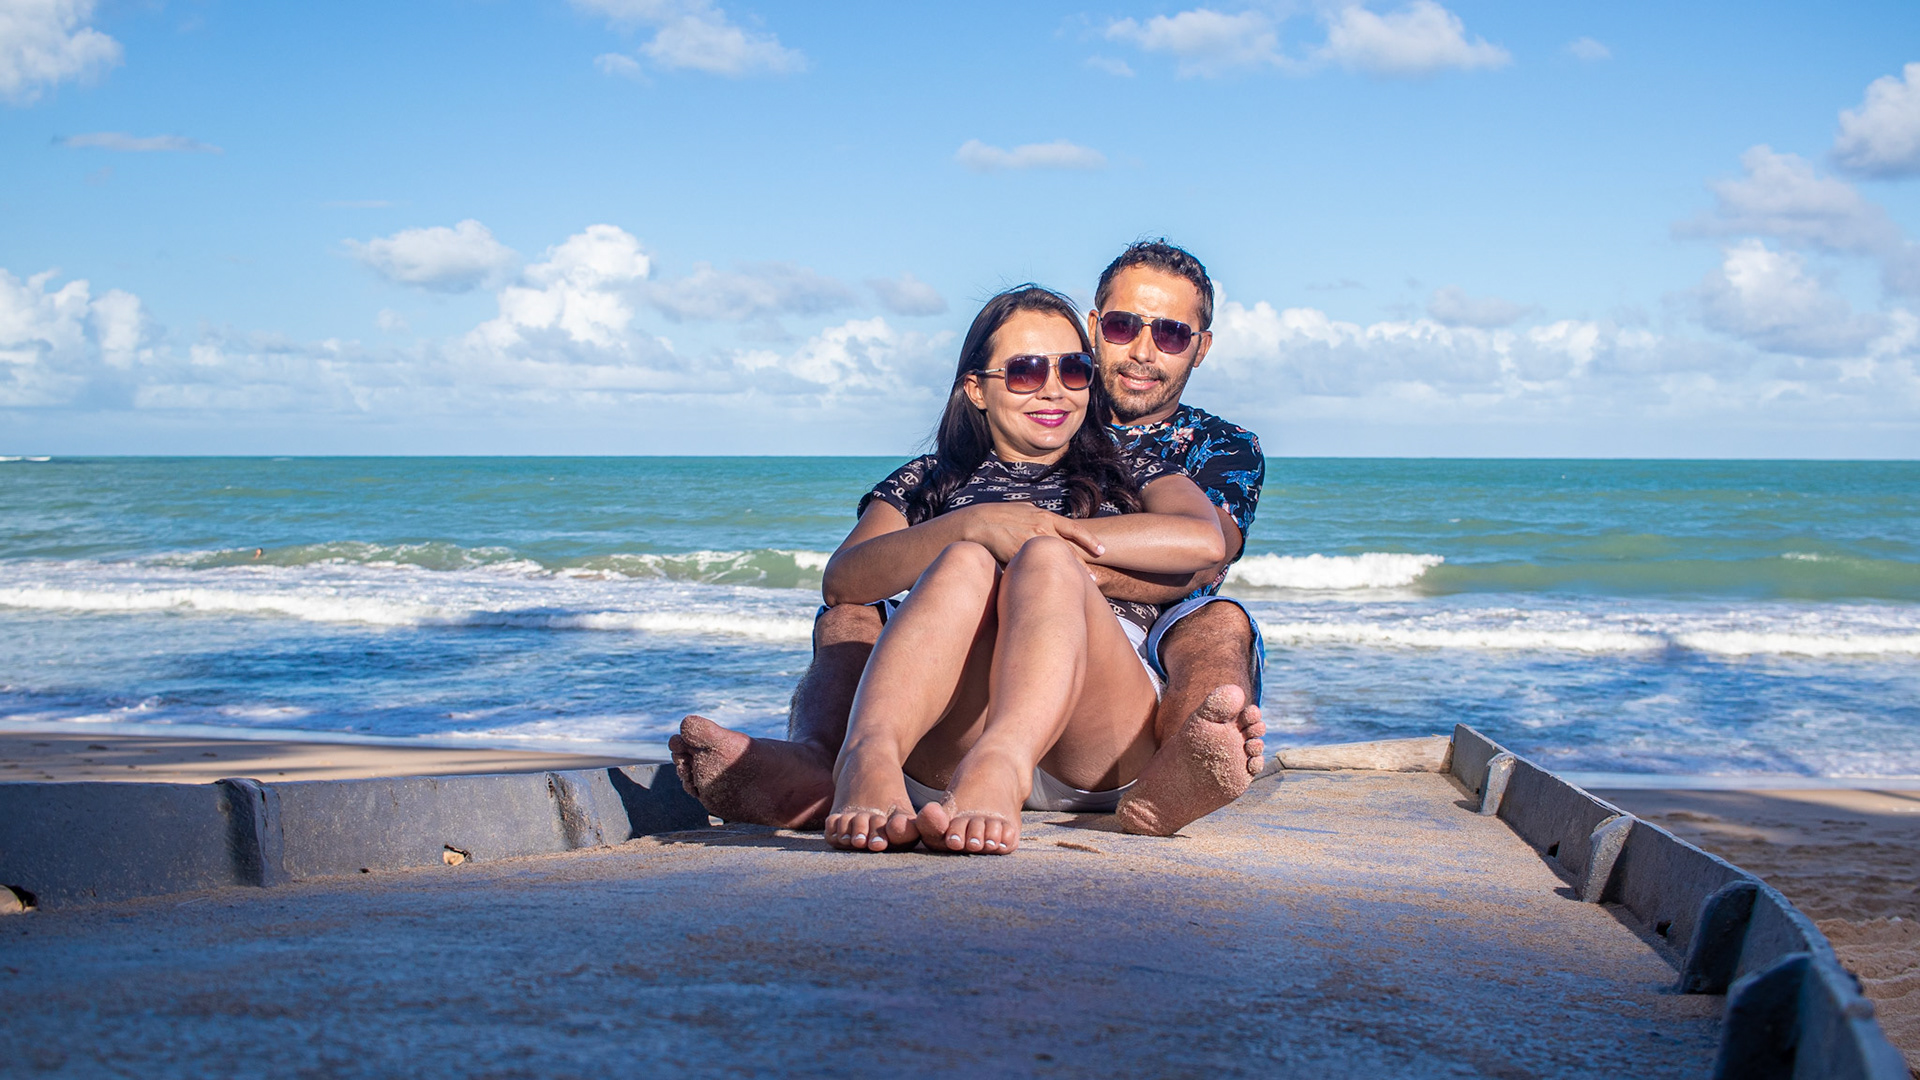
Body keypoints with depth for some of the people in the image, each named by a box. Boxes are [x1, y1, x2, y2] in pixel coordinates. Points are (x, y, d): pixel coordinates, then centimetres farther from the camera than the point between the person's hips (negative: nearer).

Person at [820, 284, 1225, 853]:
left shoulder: (1132, 473, 31)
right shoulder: (926, 481, 29)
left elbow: (1205, 541, 6)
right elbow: (841, 582, 8)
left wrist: (1046, 543, 2)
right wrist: (973, 526, -8)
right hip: (941, 753, 0)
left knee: (1045, 563, -27)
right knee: (966, 564, -27)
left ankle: (998, 766, -58)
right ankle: (870, 755, -56)